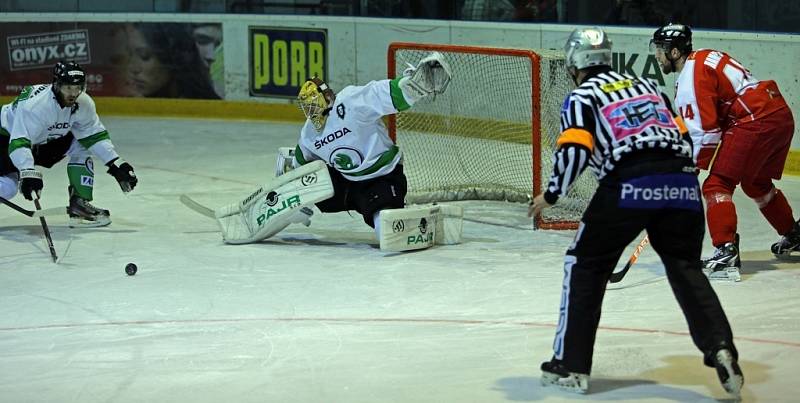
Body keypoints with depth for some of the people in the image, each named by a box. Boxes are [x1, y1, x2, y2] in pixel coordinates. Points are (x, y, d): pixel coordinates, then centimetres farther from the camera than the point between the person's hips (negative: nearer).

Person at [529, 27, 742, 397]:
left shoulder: (581, 96, 12)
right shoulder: (647, 85, 28)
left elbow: (574, 150, -4)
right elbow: (683, 135, 23)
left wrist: (551, 195, 7)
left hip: (629, 186, -4)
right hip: (682, 184, 4)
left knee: (586, 265, 12)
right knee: (686, 268, 14)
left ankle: (571, 365, 10)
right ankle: (720, 348, -7)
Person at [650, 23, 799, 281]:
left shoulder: (691, 75, -11)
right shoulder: (704, 58, 19)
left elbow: (704, 130, -16)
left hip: (757, 122, -10)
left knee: (717, 185, -9)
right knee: (756, 183, 29)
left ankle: (726, 253, -21)